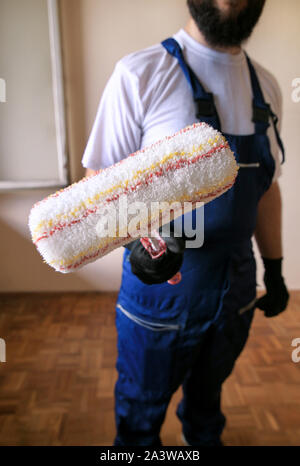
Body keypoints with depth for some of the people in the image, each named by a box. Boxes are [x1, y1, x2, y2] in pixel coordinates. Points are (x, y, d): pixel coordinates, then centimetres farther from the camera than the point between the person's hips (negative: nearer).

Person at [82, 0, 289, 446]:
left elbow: (266, 187, 9)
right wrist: (141, 235, -30)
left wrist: (274, 268, 11)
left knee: (207, 398, 30)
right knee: (141, 413, 21)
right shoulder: (139, 74, -15)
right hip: (160, 290, -4)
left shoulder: (265, 85, 3)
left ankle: (204, 440, 60)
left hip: (236, 293, 5)